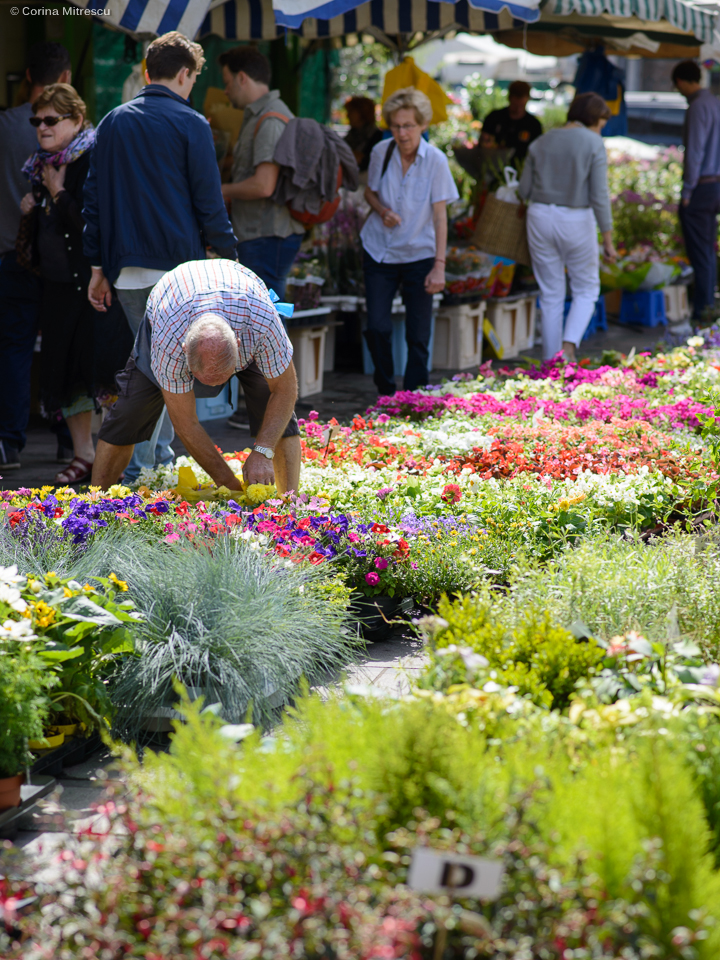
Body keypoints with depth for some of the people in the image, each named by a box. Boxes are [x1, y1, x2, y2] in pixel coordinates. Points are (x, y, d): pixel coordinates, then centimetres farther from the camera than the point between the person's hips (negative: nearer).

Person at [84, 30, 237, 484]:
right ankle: (141, 463, -5)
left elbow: (94, 199, 12)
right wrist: (230, 260, 2)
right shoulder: (190, 124, -5)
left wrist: (99, 267, 15)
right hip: (177, 263, -5)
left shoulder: (113, 122, 11)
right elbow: (209, 204, -6)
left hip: (126, 269, 5)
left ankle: (159, 451, 19)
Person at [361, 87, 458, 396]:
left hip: (419, 254, -2)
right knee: (377, 327, -6)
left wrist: (439, 266, -16)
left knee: (418, 335, -2)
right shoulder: (381, 152, -5)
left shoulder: (435, 160, -12)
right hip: (379, 251, 2)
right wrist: (382, 211, -11)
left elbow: (440, 215, -11)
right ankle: (386, 391, 15)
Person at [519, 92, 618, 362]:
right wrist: (607, 238, -7)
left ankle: (551, 361, 14)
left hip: (541, 218, 4)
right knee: (586, 289, 13)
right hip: (577, 221, -4)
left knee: (550, 294, 12)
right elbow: (599, 195, -12)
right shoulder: (593, 143, -8)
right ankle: (569, 345, -11)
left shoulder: (541, 142, 5)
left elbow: (524, 190, 8)